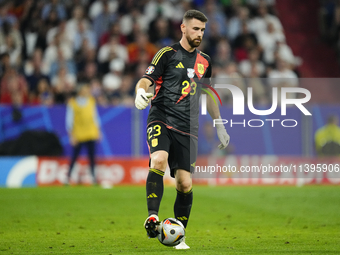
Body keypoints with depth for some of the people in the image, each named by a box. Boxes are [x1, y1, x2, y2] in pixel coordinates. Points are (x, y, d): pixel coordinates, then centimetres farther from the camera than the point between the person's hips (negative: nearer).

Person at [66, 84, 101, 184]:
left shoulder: (91, 101, 8)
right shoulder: (73, 103, -5)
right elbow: (69, 119, -4)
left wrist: (98, 130, 12)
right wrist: (71, 135, -9)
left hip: (91, 134, 4)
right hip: (78, 135, -4)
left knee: (92, 156, 1)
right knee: (74, 156, -3)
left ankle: (93, 177, 5)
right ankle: (68, 177, 5)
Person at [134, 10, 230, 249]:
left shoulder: (204, 61, 17)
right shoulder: (168, 54, 1)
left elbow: (208, 95, 28)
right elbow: (146, 79, -5)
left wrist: (219, 126, 26)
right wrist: (141, 92, -28)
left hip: (187, 128, 4)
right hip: (161, 119, -4)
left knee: (185, 183, -2)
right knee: (159, 160, -33)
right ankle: (152, 216, -31)